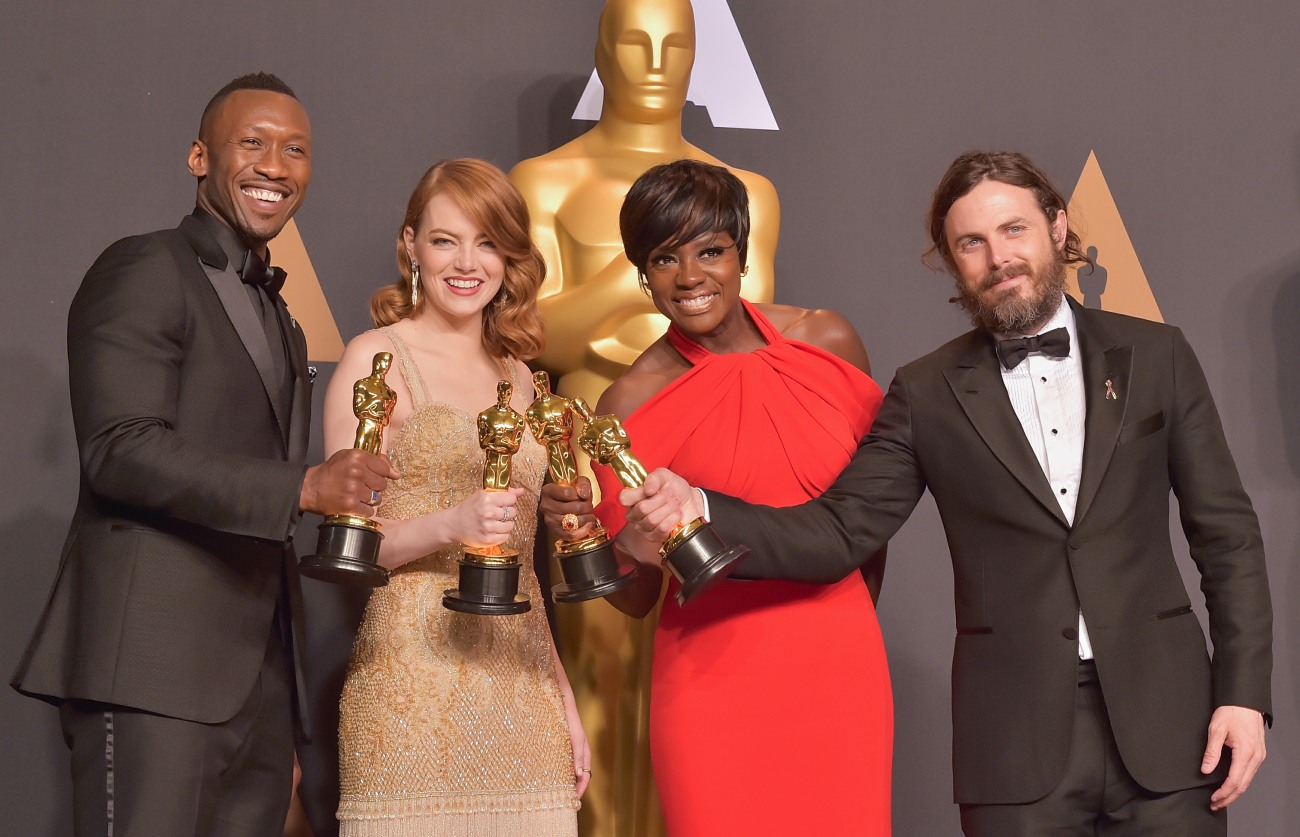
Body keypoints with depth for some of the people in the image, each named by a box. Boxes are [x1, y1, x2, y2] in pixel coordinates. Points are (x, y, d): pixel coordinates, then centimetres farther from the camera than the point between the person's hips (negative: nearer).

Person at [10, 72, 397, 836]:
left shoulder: (277, 319, 24)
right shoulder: (143, 272, -2)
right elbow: (121, 449, -15)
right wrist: (303, 487, -22)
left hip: (260, 679, 8)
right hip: (155, 671, -8)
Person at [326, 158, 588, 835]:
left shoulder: (517, 378, 15)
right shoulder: (378, 358, -1)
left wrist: (563, 702, 15)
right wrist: (450, 525, -23)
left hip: (521, 688, 5)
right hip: (413, 683, -5)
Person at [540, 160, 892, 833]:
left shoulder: (827, 341, -1)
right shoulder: (632, 402, -6)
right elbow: (636, 595, -1)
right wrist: (579, 531, -19)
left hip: (840, 669, 2)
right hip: (713, 679, -2)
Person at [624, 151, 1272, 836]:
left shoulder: (1155, 355, 5)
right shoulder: (927, 394, 4)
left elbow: (1226, 531, 6)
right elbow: (842, 531, -2)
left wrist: (1244, 692, -2)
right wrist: (698, 510, -18)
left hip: (1163, 718, 1)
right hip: (1020, 744, 0)